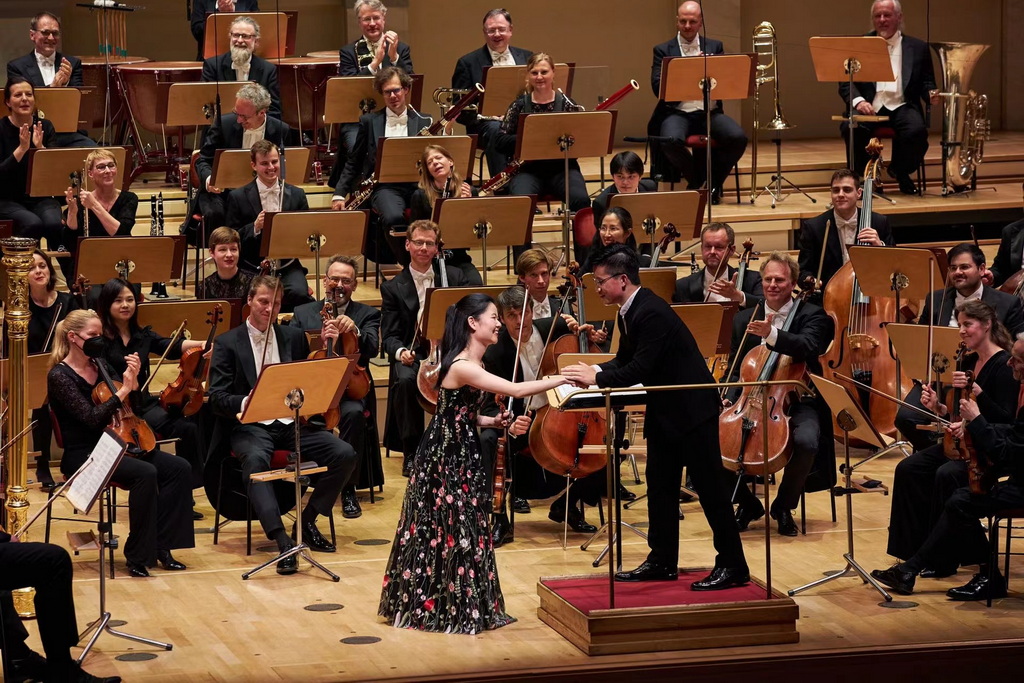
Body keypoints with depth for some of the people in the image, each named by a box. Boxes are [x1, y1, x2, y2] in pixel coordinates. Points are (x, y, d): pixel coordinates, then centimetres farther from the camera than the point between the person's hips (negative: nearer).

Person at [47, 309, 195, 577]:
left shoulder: (99, 365, 10)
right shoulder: (60, 376, -11)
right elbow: (92, 418, -22)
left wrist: (133, 380, -6)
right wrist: (123, 390, -22)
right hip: (82, 455, -8)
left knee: (179, 469, -11)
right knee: (145, 473, -31)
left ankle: (160, 545, -8)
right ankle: (138, 556, -20)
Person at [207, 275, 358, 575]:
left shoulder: (294, 337, 14)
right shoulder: (228, 343, 2)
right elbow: (217, 398, -6)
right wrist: (245, 402, -27)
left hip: (291, 423, 4)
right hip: (250, 426, -4)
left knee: (345, 454, -18)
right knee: (255, 460, -39)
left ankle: (306, 520, 0)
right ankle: (283, 541, -45)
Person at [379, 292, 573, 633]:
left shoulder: (472, 364, 9)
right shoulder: (463, 367, -24)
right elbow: (517, 390, -31)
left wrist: (495, 422, -1)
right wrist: (563, 379, -26)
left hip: (461, 455, 10)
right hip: (444, 457, -10)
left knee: (462, 532, 13)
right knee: (446, 532, 0)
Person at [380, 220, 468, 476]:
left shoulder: (454, 277, 12)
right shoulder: (393, 288, 8)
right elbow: (389, 336, 3)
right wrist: (400, 351, -20)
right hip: (413, 354, 0)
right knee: (405, 380, -35)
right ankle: (411, 451, -18)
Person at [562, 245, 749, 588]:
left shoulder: (651, 314, -24)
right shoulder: (630, 313, 7)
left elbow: (640, 369, -27)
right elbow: (625, 360, 13)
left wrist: (597, 378, -19)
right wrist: (594, 371, -5)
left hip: (692, 408, -10)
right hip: (665, 411, 10)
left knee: (709, 486, -5)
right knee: (660, 486, 13)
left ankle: (732, 566, 0)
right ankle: (662, 561, 20)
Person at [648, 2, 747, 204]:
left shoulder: (715, 47, 15)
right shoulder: (663, 50, 7)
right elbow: (658, 88, -5)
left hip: (710, 112, 2)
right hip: (678, 113, -2)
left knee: (738, 138, -27)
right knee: (671, 141, -36)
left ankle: (713, 181, -1)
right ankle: (697, 179, -6)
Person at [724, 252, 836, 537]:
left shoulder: (811, 315, -1)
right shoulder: (744, 320, 12)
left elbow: (809, 347, -24)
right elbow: (735, 370, 17)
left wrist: (772, 334, -42)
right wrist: (729, 398, -4)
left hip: (797, 403, -4)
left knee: (806, 441, -36)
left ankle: (784, 506, -7)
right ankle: (747, 504, 5)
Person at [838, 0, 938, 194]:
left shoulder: (918, 48, 14)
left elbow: (926, 82, 15)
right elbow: (845, 82, 6)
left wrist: (931, 94, -10)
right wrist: (858, 100, -16)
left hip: (902, 106, 1)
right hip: (869, 107, -1)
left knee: (917, 130, -31)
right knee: (851, 128, -34)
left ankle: (900, 171, 1)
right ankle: (861, 176, -9)